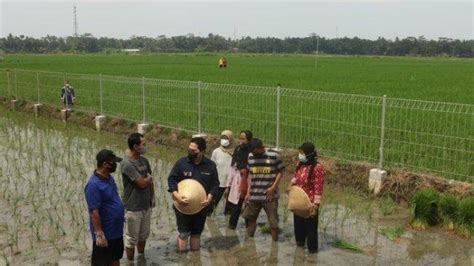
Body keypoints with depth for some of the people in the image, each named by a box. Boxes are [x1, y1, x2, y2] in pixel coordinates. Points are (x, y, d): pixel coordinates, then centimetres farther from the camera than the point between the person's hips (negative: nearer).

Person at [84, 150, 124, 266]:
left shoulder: (109, 178, 4)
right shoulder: (94, 184, -24)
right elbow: (94, 212, -24)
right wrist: (99, 233, -23)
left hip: (116, 229, 9)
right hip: (105, 232, -9)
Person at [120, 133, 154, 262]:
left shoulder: (144, 160, 2)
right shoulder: (127, 164, -23)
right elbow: (142, 183, -23)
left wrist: (152, 197, 10)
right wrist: (149, 178, -3)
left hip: (146, 205, 7)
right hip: (133, 208, -7)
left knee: (144, 235, 21)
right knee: (132, 238, 8)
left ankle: (141, 258, 39)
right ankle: (130, 262, 24)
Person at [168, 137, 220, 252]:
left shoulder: (210, 165, -4)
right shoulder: (181, 162, -9)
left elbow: (215, 184, 3)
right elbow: (171, 179, -6)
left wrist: (210, 196, -15)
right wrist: (176, 195, -21)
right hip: (183, 205, -2)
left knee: (197, 232, 16)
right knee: (183, 233, 1)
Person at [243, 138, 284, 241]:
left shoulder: (274, 155, -9)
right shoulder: (250, 156, 4)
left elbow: (280, 172, -3)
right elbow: (250, 174, 12)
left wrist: (273, 187, -14)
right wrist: (248, 192, 8)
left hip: (269, 195, -5)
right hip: (254, 195, 5)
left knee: (273, 221, 2)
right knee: (249, 218, 14)